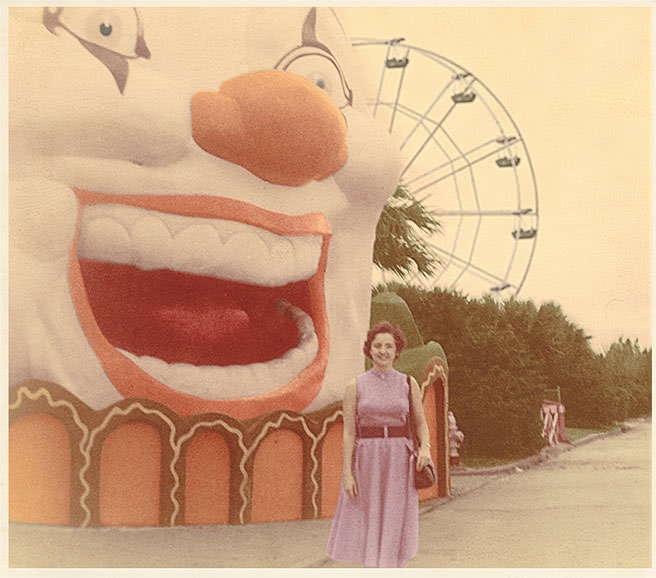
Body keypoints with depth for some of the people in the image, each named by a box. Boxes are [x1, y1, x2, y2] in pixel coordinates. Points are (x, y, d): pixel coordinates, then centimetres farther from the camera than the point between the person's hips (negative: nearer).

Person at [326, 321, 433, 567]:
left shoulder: (408, 384, 4)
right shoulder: (355, 386, 0)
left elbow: (421, 423, 10)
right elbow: (348, 432, -2)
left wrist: (425, 447, -10)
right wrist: (347, 473, -8)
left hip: (398, 463, 1)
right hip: (367, 461, -1)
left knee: (394, 524, 4)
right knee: (367, 521, 5)